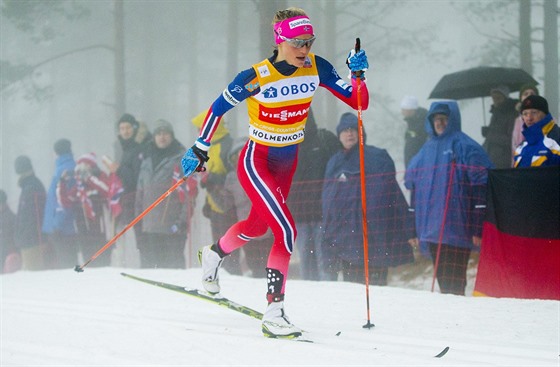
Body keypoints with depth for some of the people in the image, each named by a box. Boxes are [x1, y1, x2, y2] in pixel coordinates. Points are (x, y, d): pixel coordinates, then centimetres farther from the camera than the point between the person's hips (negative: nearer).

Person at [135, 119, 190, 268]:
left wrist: (183, 220, -13)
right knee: (147, 263, 6)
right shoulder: (147, 162, 18)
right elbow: (140, 193, 21)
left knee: (174, 264, -7)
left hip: (173, 228, -6)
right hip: (149, 227, 6)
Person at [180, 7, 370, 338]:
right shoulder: (256, 78, -23)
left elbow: (359, 103, -9)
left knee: (257, 226, 25)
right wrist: (200, 150, -7)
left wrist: (358, 74, -26)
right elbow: (218, 108, -9)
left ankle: (214, 255, 56)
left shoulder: (317, 68, -11)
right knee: (287, 230, -20)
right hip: (256, 163, -6)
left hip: (287, 163, 6)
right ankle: (274, 313, -17)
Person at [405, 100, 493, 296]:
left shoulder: (465, 147, -3)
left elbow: (481, 189, -9)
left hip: (456, 227, -7)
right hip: (430, 229, 7)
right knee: (442, 279, 9)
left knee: (453, 282, -11)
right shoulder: (427, 148, 18)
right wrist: (414, 229, 18)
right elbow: (413, 187, 22)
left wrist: (478, 228, -15)